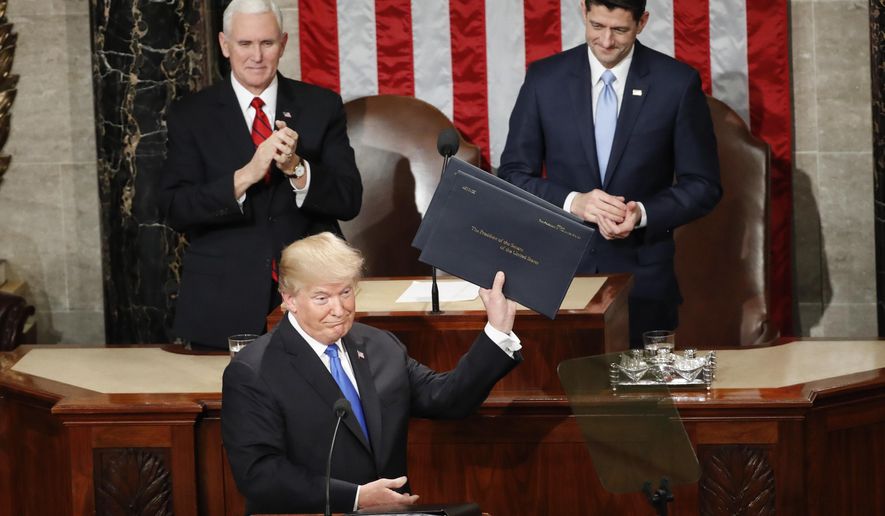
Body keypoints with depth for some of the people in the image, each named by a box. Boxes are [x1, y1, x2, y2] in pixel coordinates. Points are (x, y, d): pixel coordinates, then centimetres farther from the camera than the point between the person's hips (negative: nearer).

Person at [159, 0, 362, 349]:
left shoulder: (322, 107, 4)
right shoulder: (190, 116, 1)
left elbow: (349, 201, -2)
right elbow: (175, 211, -9)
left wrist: (296, 167, -20)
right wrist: (246, 175, -23)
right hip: (223, 307, -1)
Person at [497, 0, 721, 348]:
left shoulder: (678, 83, -3)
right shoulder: (544, 79, 1)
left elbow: (702, 185, 0)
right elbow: (513, 175, 2)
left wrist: (642, 213, -17)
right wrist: (572, 202, -16)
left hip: (644, 279, -1)